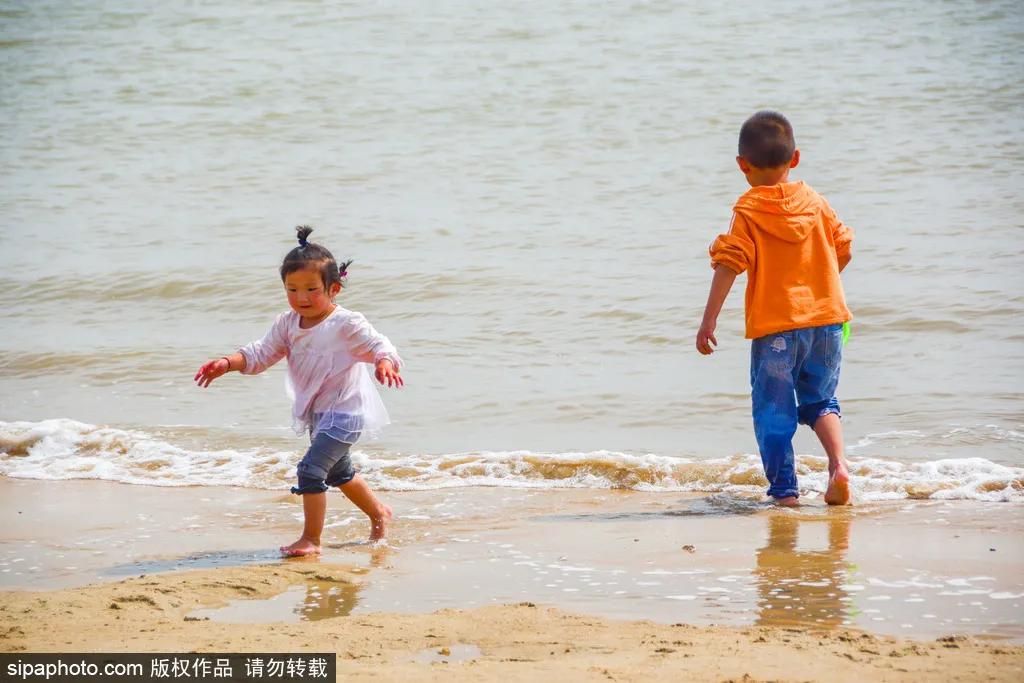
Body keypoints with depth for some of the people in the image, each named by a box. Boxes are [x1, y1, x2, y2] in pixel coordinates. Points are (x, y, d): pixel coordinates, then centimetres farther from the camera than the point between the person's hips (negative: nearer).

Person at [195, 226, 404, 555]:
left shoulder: (347, 324, -20)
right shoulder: (288, 324, 0)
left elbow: (378, 345, -27)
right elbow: (261, 353, 0)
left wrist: (385, 363, -50)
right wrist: (227, 363, -15)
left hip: (344, 411, -9)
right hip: (317, 413, 9)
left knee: (311, 469, -19)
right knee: (339, 471, 26)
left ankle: (311, 539, -9)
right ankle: (378, 513, 49)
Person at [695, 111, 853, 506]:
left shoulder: (747, 211, -6)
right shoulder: (816, 202, 6)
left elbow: (729, 264, -13)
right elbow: (843, 249, 12)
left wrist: (709, 321, -13)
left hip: (774, 328, -4)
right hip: (825, 318, 4)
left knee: (773, 411, 5)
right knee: (820, 400, 17)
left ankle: (784, 489, 4)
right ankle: (838, 465, -5)